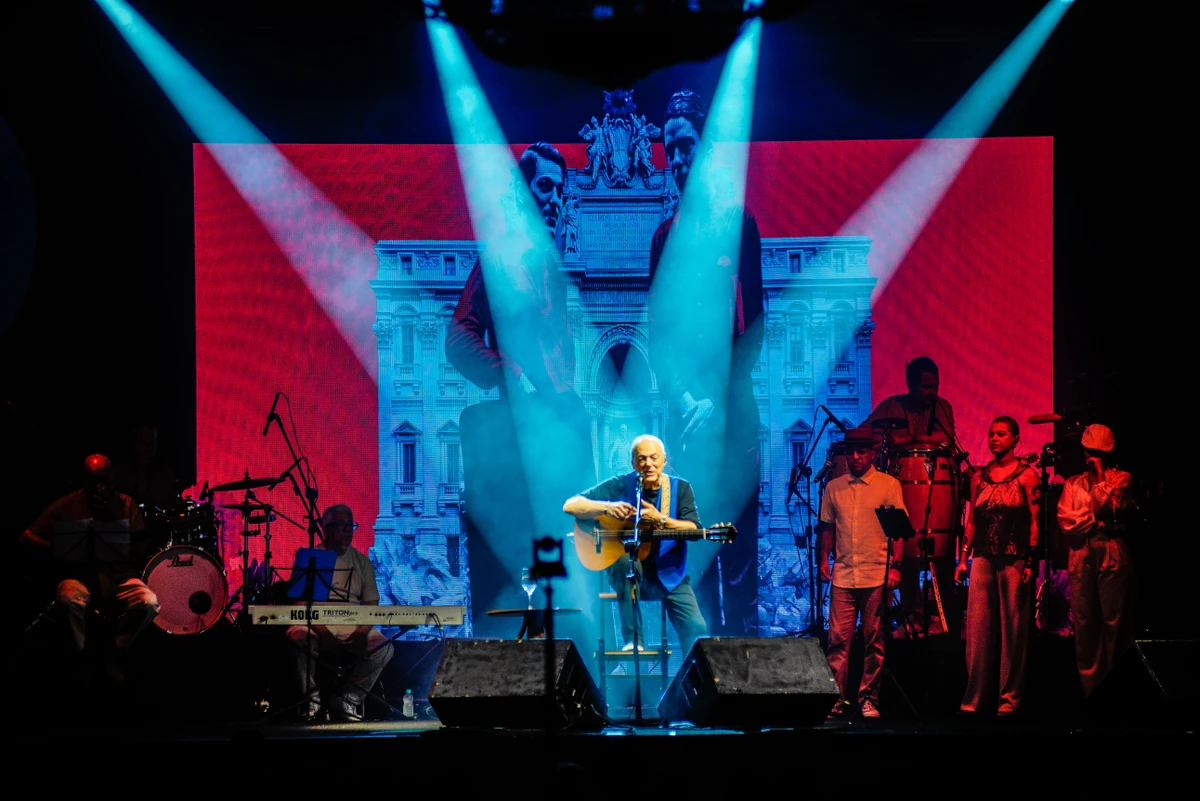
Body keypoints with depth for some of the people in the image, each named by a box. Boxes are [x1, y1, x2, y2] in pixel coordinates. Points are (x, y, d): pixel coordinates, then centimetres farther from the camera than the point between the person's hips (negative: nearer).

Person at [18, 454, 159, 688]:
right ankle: (81, 657, -10)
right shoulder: (66, 506, 3)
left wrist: (115, 517, -11)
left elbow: (140, 548, -1)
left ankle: (112, 654, -4)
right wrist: (61, 552, -17)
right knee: (70, 600, -38)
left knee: (149, 603, -30)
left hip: (120, 577, 2)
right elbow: (26, 539, -1)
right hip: (78, 576, -2)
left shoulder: (125, 505, 9)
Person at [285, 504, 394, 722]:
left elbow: (371, 605, 7)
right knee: (298, 637, -36)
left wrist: (362, 631, -14)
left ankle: (346, 700, -9)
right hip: (316, 627, -3)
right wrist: (321, 631, -24)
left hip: (352, 629, 3)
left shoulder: (361, 561, 11)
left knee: (383, 646, -25)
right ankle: (312, 700, -15)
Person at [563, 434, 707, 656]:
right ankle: (633, 640, -28)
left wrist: (660, 519, -26)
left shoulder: (680, 488, 1)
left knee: (696, 630, -19)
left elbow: (695, 530, -11)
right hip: (627, 573, -1)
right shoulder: (621, 485, -3)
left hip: (670, 576, 1)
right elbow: (571, 505, -10)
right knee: (625, 558, -36)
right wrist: (606, 508, -27)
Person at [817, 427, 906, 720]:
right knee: (838, 639, -3)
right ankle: (837, 699, -2)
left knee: (874, 641, 2)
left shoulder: (889, 485, 1)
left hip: (877, 576, -2)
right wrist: (824, 559, 7)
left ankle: (868, 699, 8)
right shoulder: (834, 487, 11)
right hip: (843, 576, 2)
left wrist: (896, 565, -7)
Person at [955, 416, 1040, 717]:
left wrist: (1030, 563, -11)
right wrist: (963, 559, 8)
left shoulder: (1027, 475, -1)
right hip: (983, 558, 4)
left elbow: (1035, 522, -4)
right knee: (977, 628, 0)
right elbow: (971, 521, 13)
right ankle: (974, 696, 4)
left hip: (1014, 560, -4)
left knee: (1013, 627, -1)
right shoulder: (979, 476, 11)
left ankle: (1010, 697, 5)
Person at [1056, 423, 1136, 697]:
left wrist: (1101, 479, -1)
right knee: (1084, 623, 0)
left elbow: (1115, 508, -6)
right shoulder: (1073, 484, 18)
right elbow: (1066, 520, 4)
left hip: (1113, 554, -3)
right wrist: (1099, 518, -4)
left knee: (1114, 621, -6)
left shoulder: (1121, 479, 11)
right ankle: (1090, 692, 2)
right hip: (1081, 556, 3)